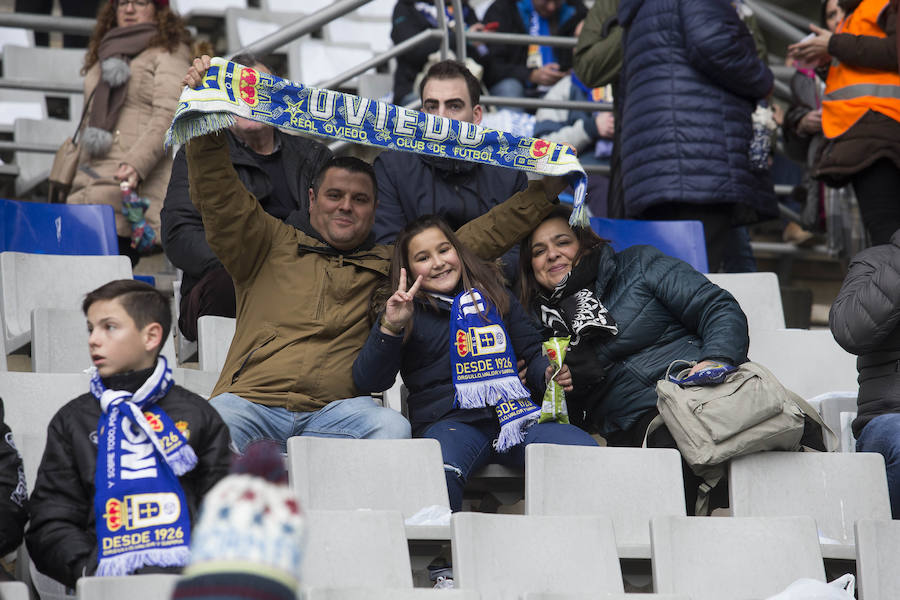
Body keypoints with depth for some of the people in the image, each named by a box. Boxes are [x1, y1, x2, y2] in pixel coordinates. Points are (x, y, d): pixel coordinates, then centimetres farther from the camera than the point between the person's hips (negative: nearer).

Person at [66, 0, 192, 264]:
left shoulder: (169, 52, 6)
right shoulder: (104, 58, 28)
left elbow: (168, 116, -8)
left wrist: (136, 164, -22)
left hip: (139, 182, -7)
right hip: (92, 178, 7)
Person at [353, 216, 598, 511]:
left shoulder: (495, 296, 25)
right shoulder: (406, 313, 16)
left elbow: (533, 352, 27)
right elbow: (368, 381, 5)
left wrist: (549, 373, 3)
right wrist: (390, 328, -10)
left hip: (515, 411, 3)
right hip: (449, 420, -3)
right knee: (439, 474, -40)